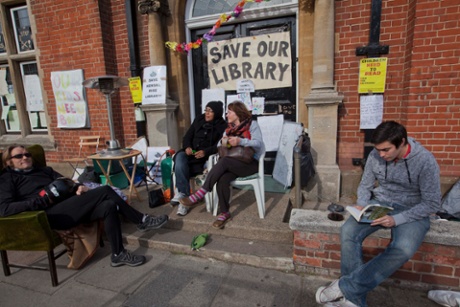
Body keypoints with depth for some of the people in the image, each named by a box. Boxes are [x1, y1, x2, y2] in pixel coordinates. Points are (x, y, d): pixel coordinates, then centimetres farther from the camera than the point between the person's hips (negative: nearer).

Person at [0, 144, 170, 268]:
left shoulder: (44, 170, 28)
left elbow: (67, 183, 22)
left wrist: (79, 187, -3)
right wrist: (42, 201, -17)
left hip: (69, 206, 7)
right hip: (50, 214, -7)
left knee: (109, 206, -21)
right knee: (105, 190, -22)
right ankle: (142, 220, -11)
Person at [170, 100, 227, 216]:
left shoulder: (222, 126, -2)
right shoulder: (198, 120, 13)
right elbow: (187, 136, 11)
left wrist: (205, 152, -28)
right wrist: (187, 147, -10)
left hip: (207, 156, -4)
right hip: (191, 152, 5)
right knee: (180, 157, -29)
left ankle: (181, 193, -17)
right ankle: (184, 195, -29)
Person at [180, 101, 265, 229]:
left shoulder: (252, 124, 1)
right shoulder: (229, 128, 18)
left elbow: (258, 143, -12)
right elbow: (219, 146, 12)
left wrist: (240, 141, -25)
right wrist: (223, 141, -11)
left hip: (251, 162, -5)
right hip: (233, 163, 5)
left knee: (224, 161, -33)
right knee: (222, 180, -28)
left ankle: (200, 194, -31)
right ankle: (225, 213, -14)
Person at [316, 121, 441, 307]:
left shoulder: (425, 161, -16)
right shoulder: (375, 156, -6)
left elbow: (432, 204, -13)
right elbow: (365, 186, 7)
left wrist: (396, 219, -23)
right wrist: (361, 205, -14)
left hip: (411, 211, -3)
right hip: (378, 204, 3)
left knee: (403, 248, -35)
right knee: (348, 232, -25)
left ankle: (346, 287, -26)